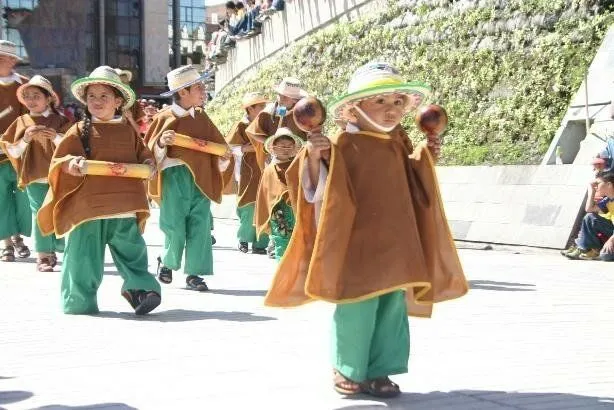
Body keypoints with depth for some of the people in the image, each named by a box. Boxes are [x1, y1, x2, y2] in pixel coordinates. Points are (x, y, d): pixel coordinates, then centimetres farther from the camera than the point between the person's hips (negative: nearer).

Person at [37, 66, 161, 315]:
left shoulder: (128, 131, 12)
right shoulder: (79, 131, 4)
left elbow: (142, 154, 21)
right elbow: (59, 160, 1)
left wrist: (148, 164, -1)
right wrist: (72, 163, -19)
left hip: (124, 206, 2)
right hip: (87, 205, -2)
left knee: (131, 250, 1)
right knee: (84, 254, 3)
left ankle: (140, 288, 7)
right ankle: (79, 302, 12)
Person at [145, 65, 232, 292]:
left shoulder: (201, 117, 11)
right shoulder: (165, 118, -3)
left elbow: (217, 144, 17)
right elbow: (151, 153, -3)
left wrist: (223, 158, -2)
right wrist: (162, 143, -23)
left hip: (200, 180, 4)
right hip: (175, 179, -4)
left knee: (200, 227, 1)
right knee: (175, 228, -1)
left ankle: (194, 273, 9)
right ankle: (166, 263, 25)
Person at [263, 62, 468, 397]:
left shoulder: (400, 144, 9)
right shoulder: (342, 145, -10)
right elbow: (316, 192, -12)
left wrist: (426, 159, 10)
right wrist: (314, 157, -26)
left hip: (396, 244, 6)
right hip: (357, 244, -6)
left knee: (393, 306, 8)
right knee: (357, 307, -4)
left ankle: (378, 371, 20)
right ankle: (347, 369, 17)